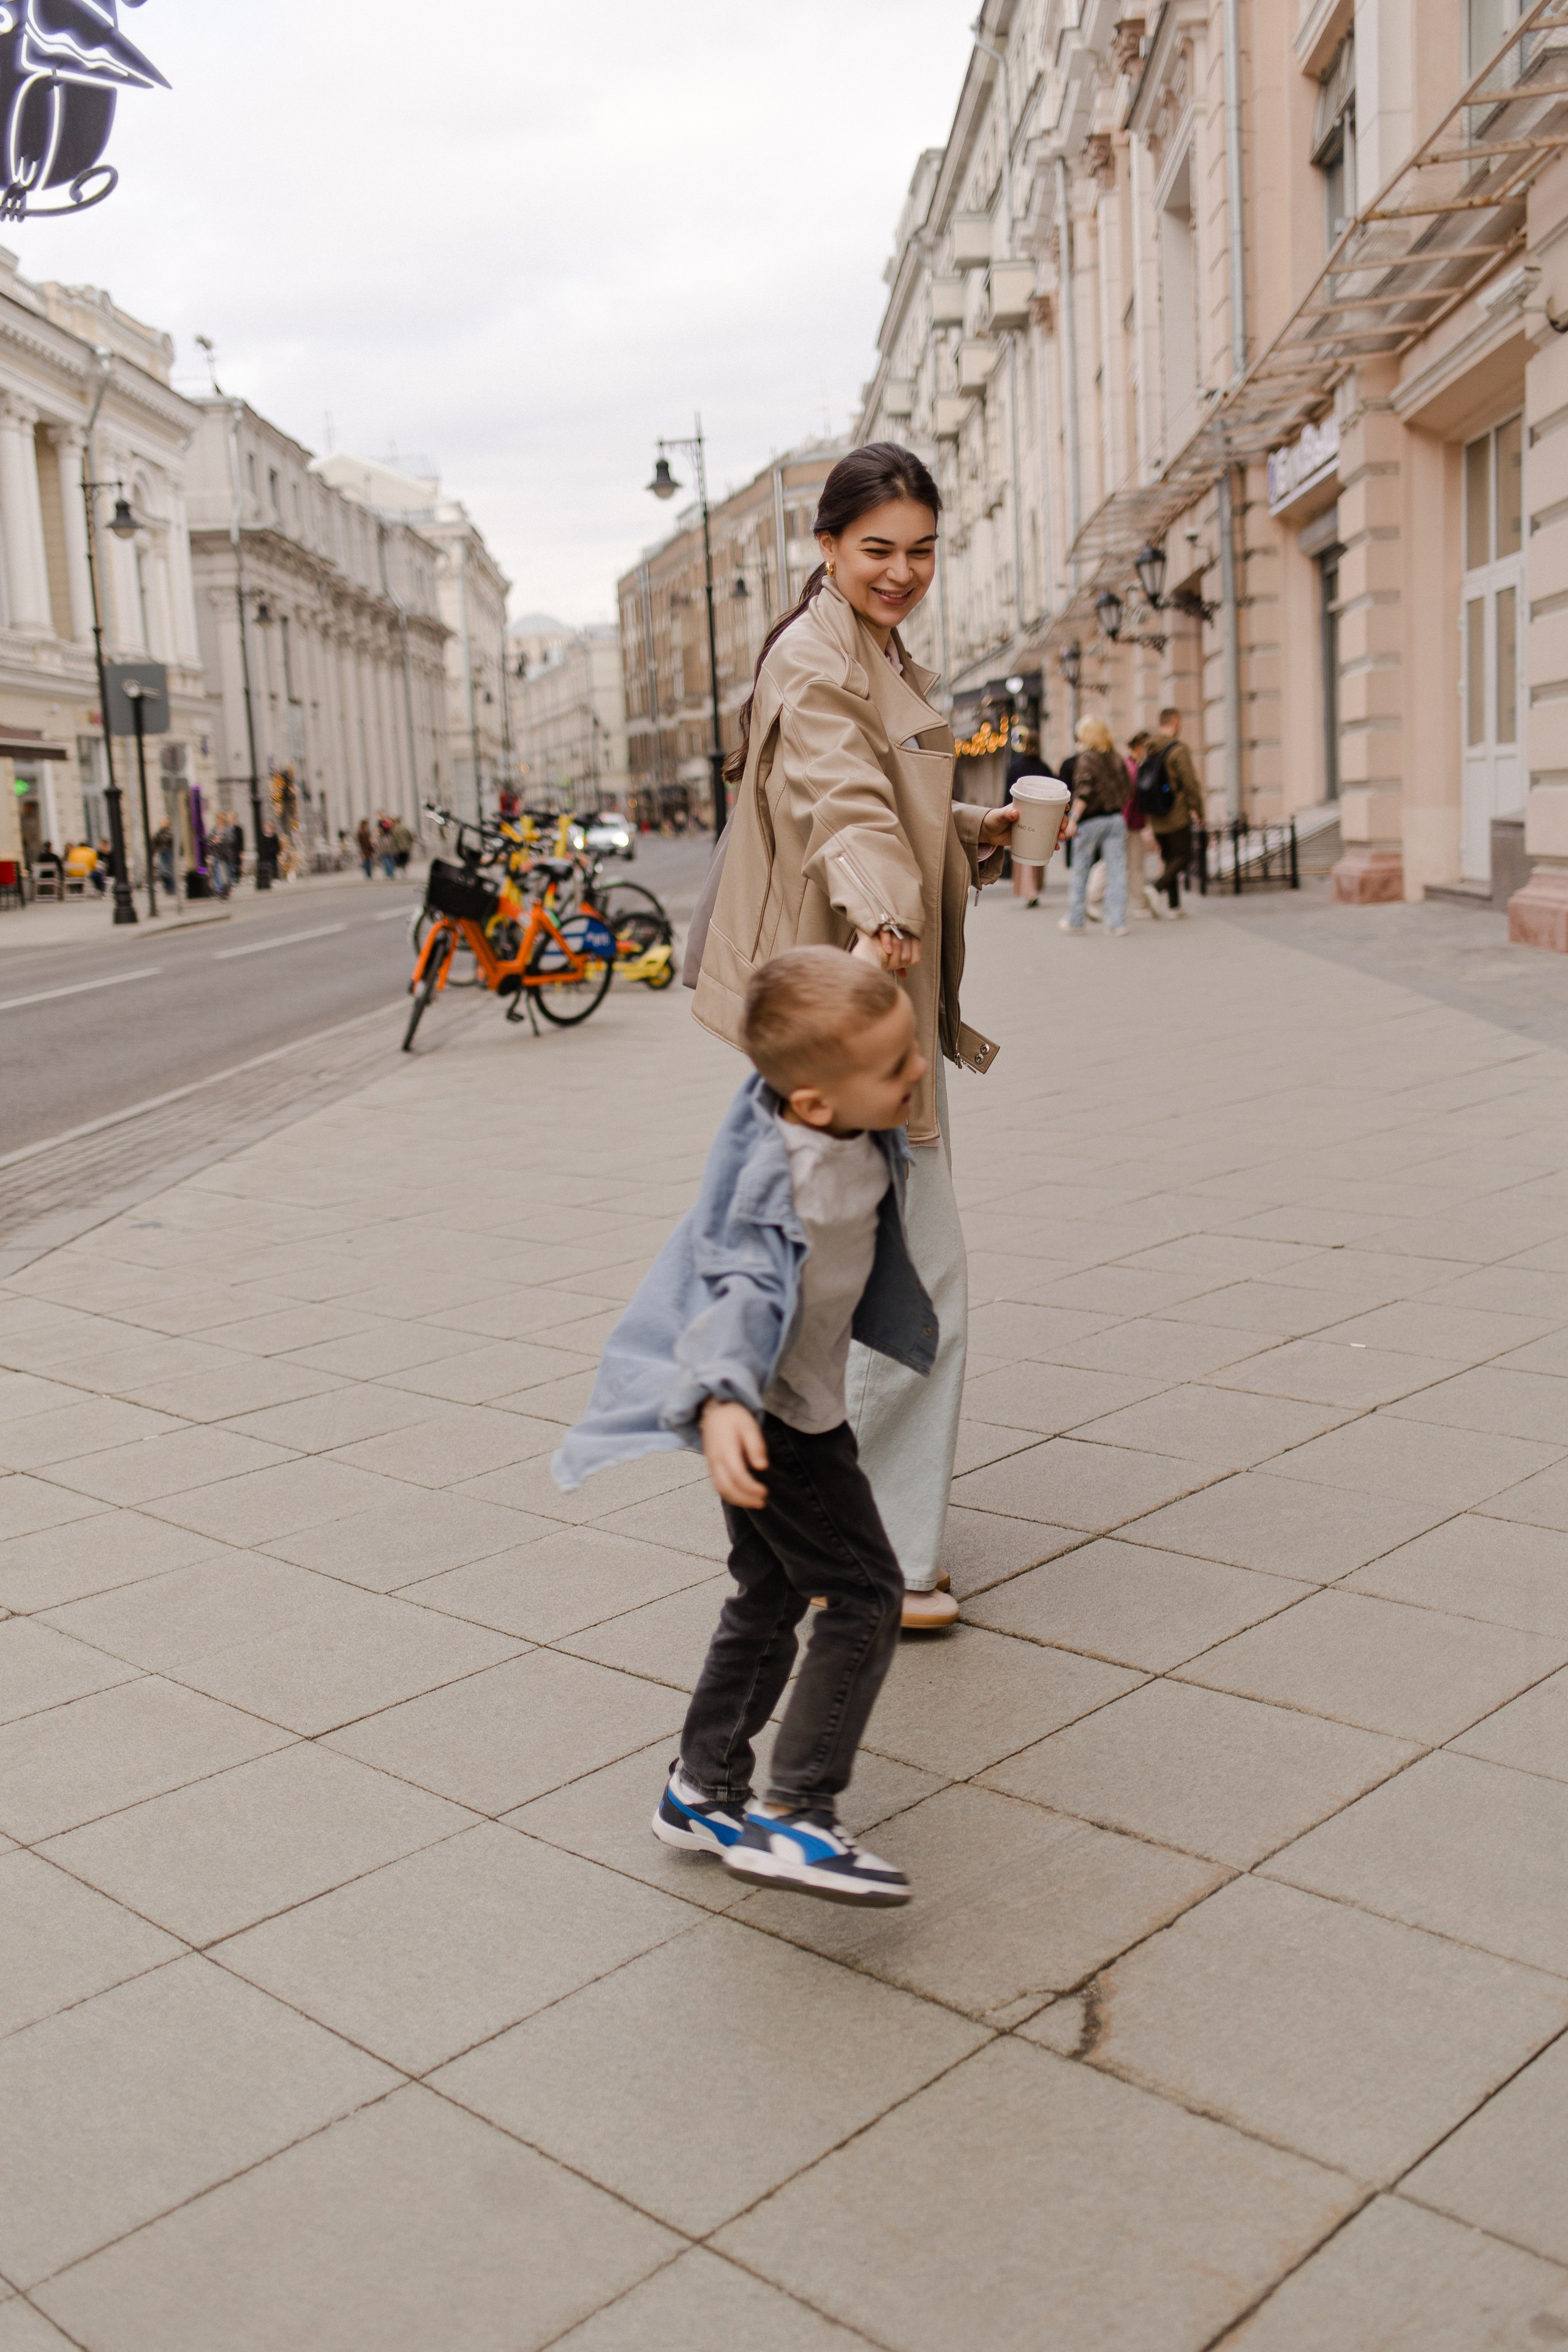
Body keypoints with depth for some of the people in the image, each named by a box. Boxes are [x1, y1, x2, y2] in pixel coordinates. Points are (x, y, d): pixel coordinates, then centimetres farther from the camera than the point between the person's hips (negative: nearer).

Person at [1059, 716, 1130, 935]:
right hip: (1116, 818, 5)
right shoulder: (1117, 759, 10)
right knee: (1116, 872, 2)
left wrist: (1073, 818, -22)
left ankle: (1074, 920, 16)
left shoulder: (1086, 758, -8)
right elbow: (1125, 791, 13)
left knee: (1080, 872, 8)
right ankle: (1118, 923, -2)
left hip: (1090, 819, -5)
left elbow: (1084, 791, -19)